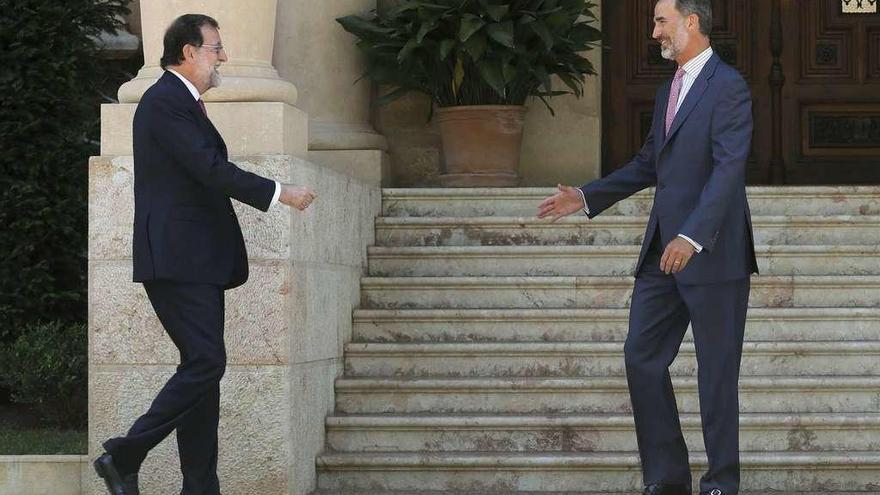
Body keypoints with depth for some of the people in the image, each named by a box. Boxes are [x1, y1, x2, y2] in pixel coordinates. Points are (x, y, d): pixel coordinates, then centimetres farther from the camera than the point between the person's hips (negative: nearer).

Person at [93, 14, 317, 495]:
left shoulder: (184, 103, 21)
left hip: (199, 262, 11)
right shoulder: (164, 101, -11)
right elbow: (209, 169, -18)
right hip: (176, 260, -11)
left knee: (203, 368, 7)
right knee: (205, 363, -16)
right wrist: (279, 193, -13)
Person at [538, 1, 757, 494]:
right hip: (663, 250, 9)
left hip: (712, 253, -9)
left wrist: (692, 238, -31)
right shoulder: (669, 92, 17)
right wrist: (586, 197, 16)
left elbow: (729, 170, -21)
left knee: (717, 370, 0)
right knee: (642, 358, 6)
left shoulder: (729, 88, -12)